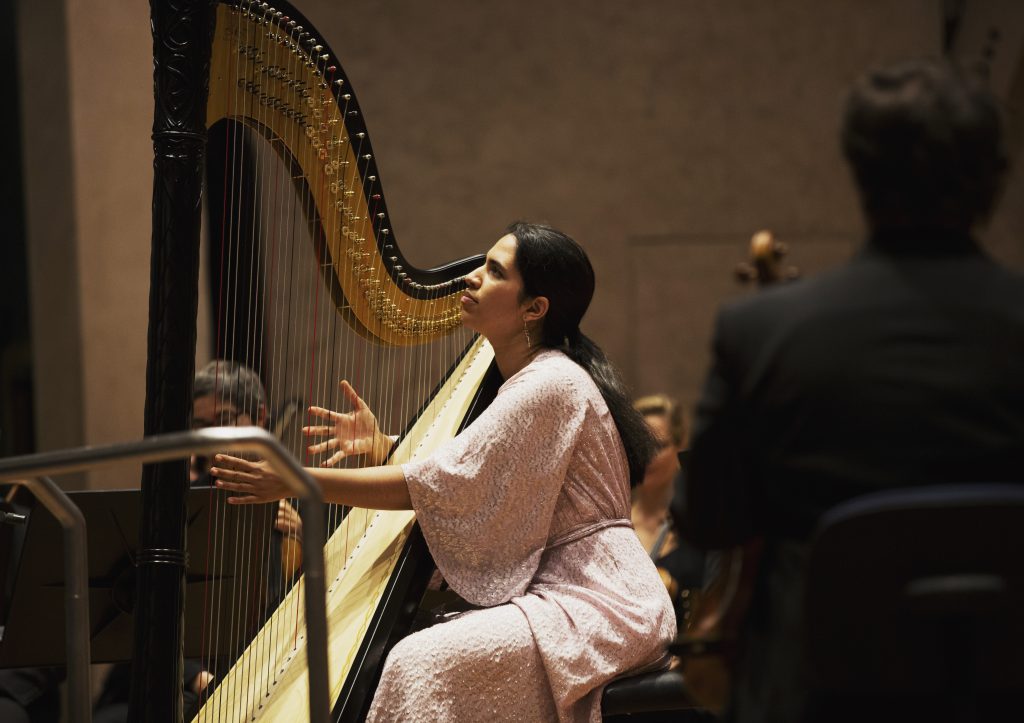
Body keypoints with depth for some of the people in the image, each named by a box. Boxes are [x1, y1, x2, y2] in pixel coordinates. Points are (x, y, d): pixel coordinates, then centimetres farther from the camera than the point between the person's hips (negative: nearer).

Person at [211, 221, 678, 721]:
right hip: (557, 591, 10)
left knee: (422, 665, -24)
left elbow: (443, 485, -19)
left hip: (596, 602, -10)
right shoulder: (525, 379, 15)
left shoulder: (552, 384, -17)